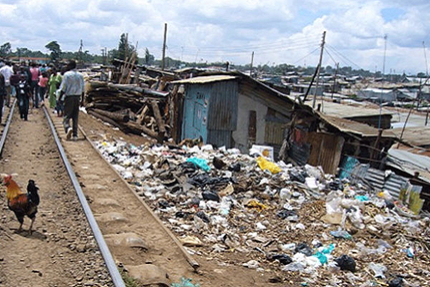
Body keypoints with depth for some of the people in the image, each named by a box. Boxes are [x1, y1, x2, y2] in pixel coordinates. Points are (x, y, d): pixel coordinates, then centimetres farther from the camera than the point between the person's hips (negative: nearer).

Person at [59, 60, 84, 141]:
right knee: (75, 117, 9)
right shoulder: (80, 75, 8)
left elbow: (63, 89, -10)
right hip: (77, 97, 5)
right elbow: (83, 89, 10)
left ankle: (68, 128, -28)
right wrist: (82, 99, 17)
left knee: (66, 116, 0)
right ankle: (75, 135, 9)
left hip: (69, 97, -5)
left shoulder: (67, 74, -8)